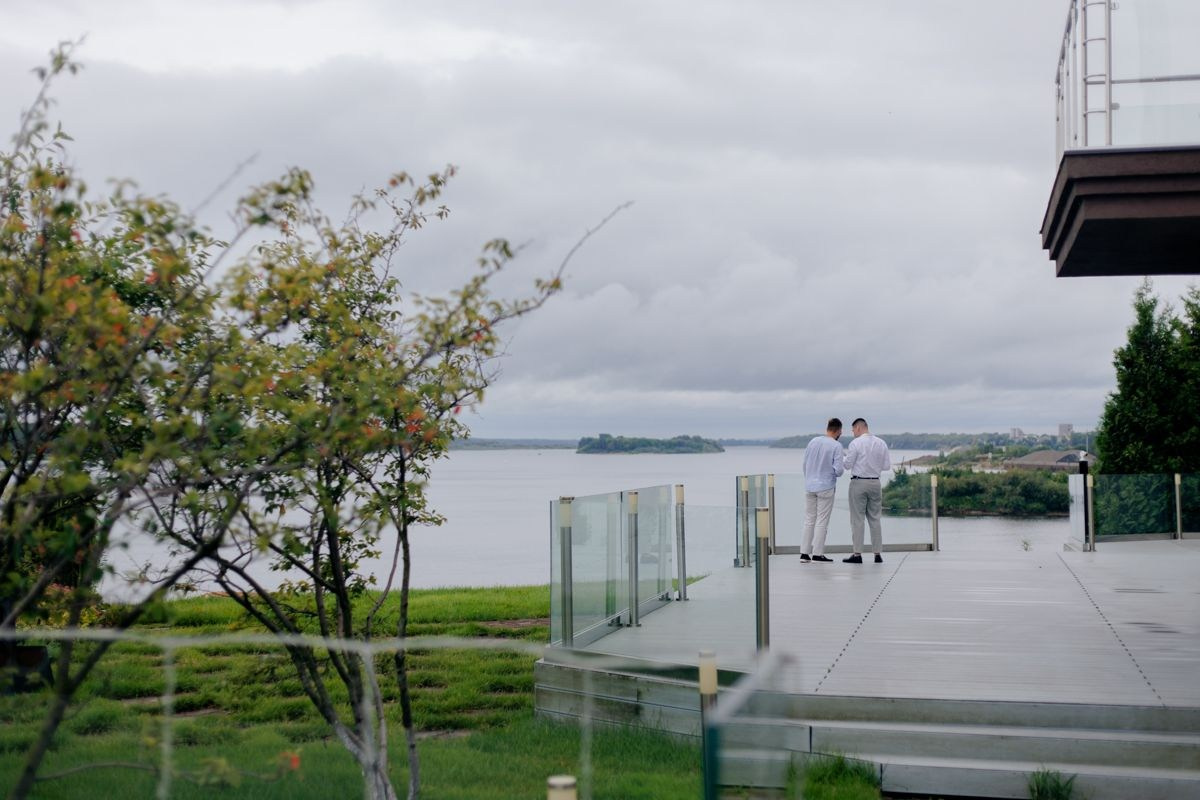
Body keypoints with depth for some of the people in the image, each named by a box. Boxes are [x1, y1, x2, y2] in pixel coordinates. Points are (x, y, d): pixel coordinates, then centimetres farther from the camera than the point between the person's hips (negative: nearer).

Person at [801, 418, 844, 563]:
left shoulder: (813, 441, 5)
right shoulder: (836, 446, -11)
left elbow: (805, 463, 10)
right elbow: (838, 470, -15)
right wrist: (842, 470, 8)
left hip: (809, 487, 5)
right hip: (826, 487, -5)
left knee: (809, 520, 11)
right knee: (822, 521, 1)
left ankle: (804, 552, 9)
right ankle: (817, 553, 1)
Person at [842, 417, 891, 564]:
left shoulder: (855, 443, -10)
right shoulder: (881, 443, 5)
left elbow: (848, 465, -8)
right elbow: (887, 466, 7)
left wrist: (845, 457, 13)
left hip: (858, 483, -4)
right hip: (875, 482, 5)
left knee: (857, 519, -1)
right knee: (875, 518, 10)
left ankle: (857, 554, -3)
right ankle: (878, 553, 9)